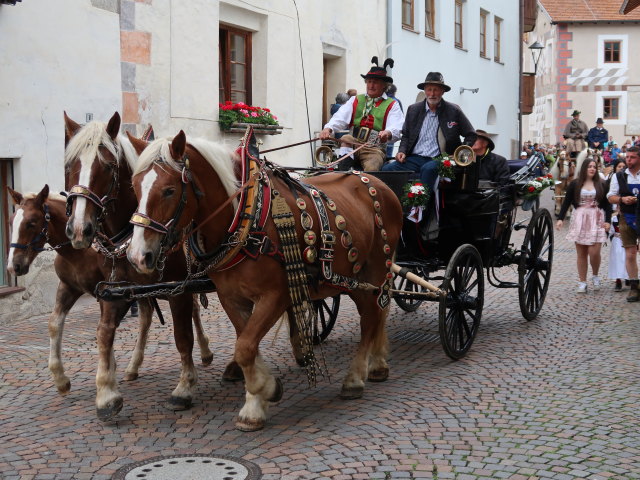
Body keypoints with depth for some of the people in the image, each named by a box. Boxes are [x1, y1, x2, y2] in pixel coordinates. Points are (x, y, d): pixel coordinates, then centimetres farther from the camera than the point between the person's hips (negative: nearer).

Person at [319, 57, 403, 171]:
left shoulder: (392, 105, 9)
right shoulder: (355, 100, 19)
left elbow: (396, 129, -9)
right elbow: (340, 118, 2)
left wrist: (387, 133, -35)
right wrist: (328, 128, -21)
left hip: (375, 149, -3)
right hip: (352, 144, 3)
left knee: (371, 168, -32)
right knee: (345, 139, -30)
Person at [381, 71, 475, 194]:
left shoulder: (454, 111, 6)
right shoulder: (413, 109, 15)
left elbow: (471, 135, 11)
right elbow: (406, 135, 22)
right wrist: (402, 151, 3)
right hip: (415, 158, 3)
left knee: (428, 169, -39)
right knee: (387, 169, -23)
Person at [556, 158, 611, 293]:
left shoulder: (601, 185, 6)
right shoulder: (574, 184, 4)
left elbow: (607, 204, 8)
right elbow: (566, 202, 4)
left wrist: (607, 221, -3)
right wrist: (560, 218, -7)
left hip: (596, 220, 0)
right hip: (579, 219, 0)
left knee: (594, 252, -10)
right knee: (581, 253, 3)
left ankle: (595, 276, 16)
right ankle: (582, 282, 11)